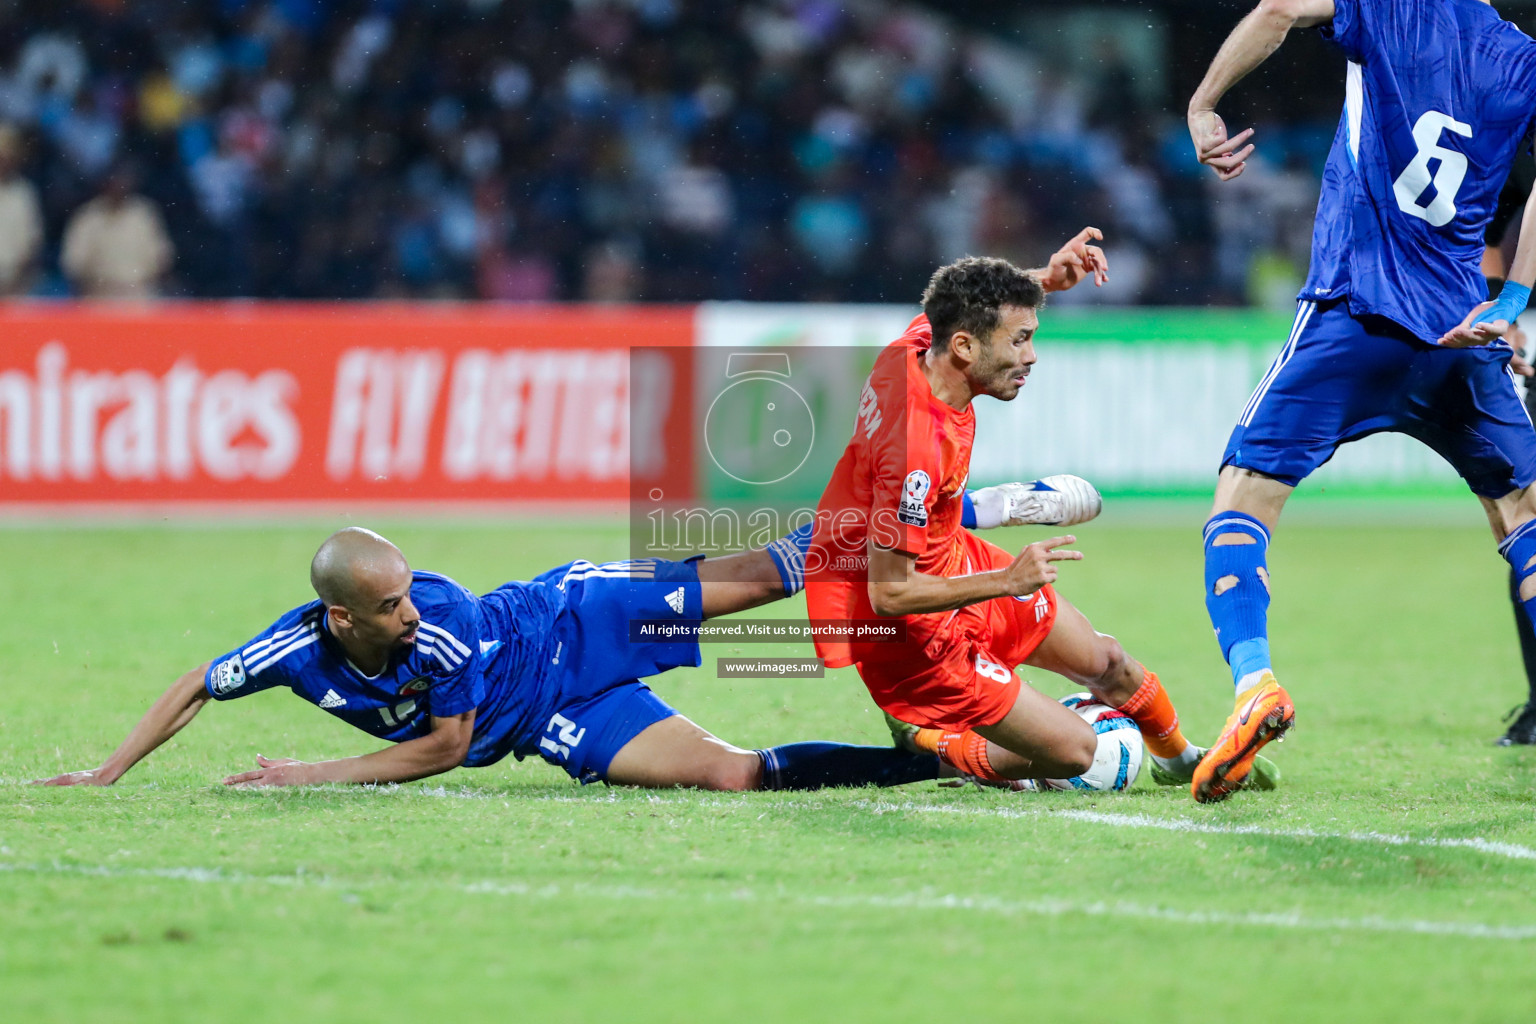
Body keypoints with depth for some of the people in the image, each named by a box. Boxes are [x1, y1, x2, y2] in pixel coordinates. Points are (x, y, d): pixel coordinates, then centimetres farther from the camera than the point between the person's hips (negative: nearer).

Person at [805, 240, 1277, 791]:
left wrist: (1046, 279, -2)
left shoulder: (917, 343, -12)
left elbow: (970, 301, 15)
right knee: (1073, 751, -5)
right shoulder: (918, 447, -38)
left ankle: (1180, 758, 47)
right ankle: (928, 745, 18)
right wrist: (1007, 582, -32)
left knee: (1105, 663, 19)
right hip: (900, 631, -9)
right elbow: (888, 593, -32)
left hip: (953, 558, 9)